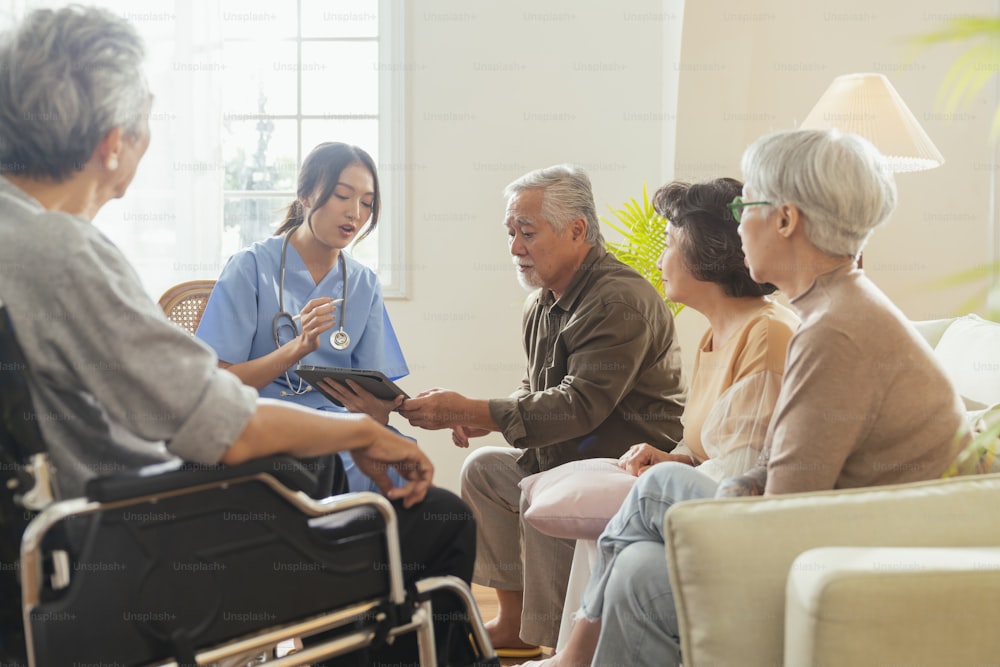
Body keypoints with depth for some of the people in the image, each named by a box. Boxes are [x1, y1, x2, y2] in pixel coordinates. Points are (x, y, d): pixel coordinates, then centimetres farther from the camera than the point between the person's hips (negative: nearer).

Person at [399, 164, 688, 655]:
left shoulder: (620, 302, -23)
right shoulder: (545, 302, 8)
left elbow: (579, 406, -31)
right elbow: (537, 392, 19)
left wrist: (468, 410, -34)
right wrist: (485, 418, -4)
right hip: (570, 455, 11)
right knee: (484, 466, 15)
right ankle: (513, 622, 19)